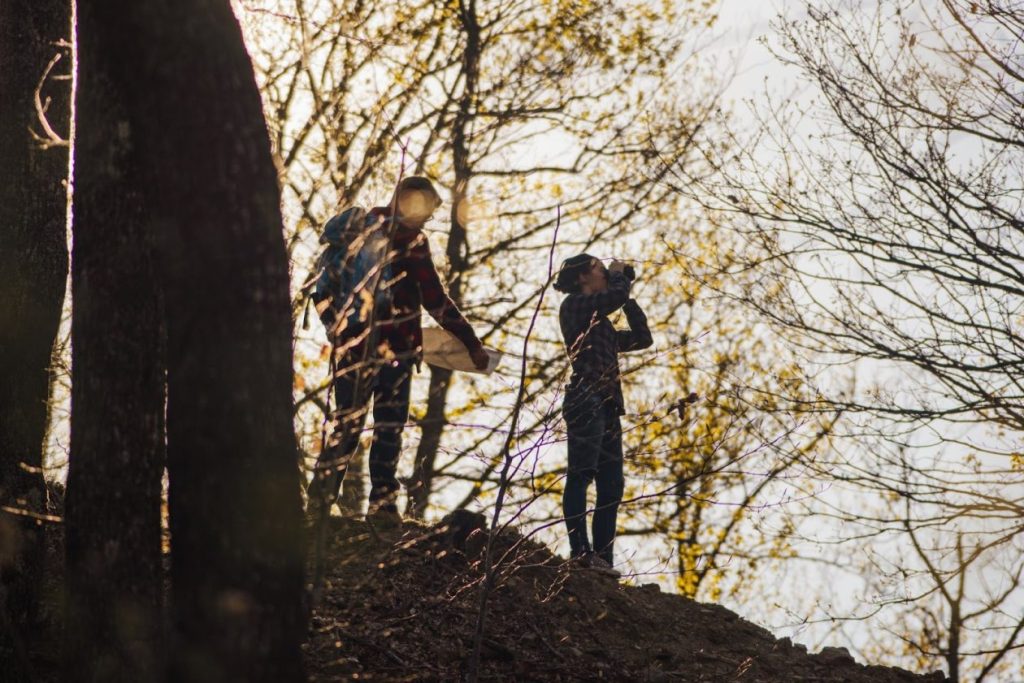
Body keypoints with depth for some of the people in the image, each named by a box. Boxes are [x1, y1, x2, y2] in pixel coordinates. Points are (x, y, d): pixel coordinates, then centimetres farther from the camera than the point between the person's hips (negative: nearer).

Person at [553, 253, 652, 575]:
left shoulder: (601, 324, 29)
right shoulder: (575, 304, 5)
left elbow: (642, 338, 29)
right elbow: (616, 295, -10)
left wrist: (628, 298, 27)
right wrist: (618, 274, 11)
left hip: (607, 406, 9)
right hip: (586, 399, -9)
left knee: (611, 486, 1)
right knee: (582, 473, -18)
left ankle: (603, 557, -2)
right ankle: (580, 549, -26)